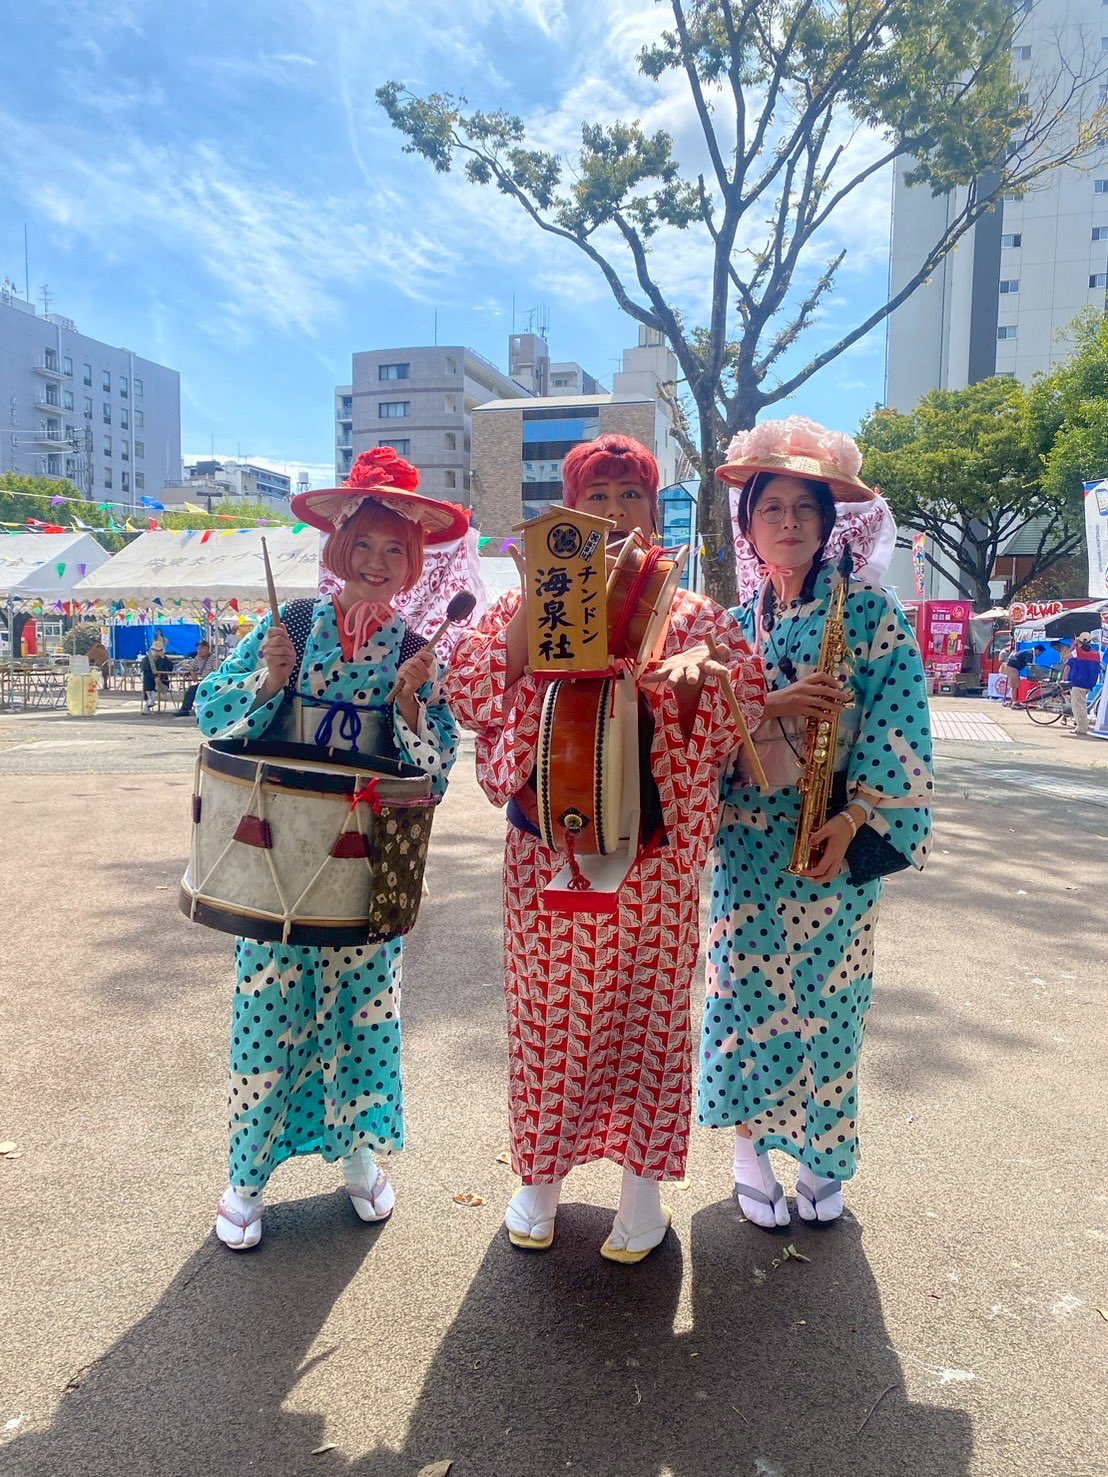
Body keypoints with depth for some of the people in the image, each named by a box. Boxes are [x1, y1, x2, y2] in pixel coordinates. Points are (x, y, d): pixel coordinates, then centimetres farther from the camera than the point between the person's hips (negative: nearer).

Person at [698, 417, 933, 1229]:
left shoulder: (871, 611, -1)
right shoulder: (732, 623, 7)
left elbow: (900, 719, -8)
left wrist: (855, 816, -16)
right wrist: (773, 707, -17)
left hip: (838, 837, -2)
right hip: (747, 840, 2)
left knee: (829, 994, 8)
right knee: (746, 991, 7)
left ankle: (825, 1151, 28)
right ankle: (751, 1146, 26)